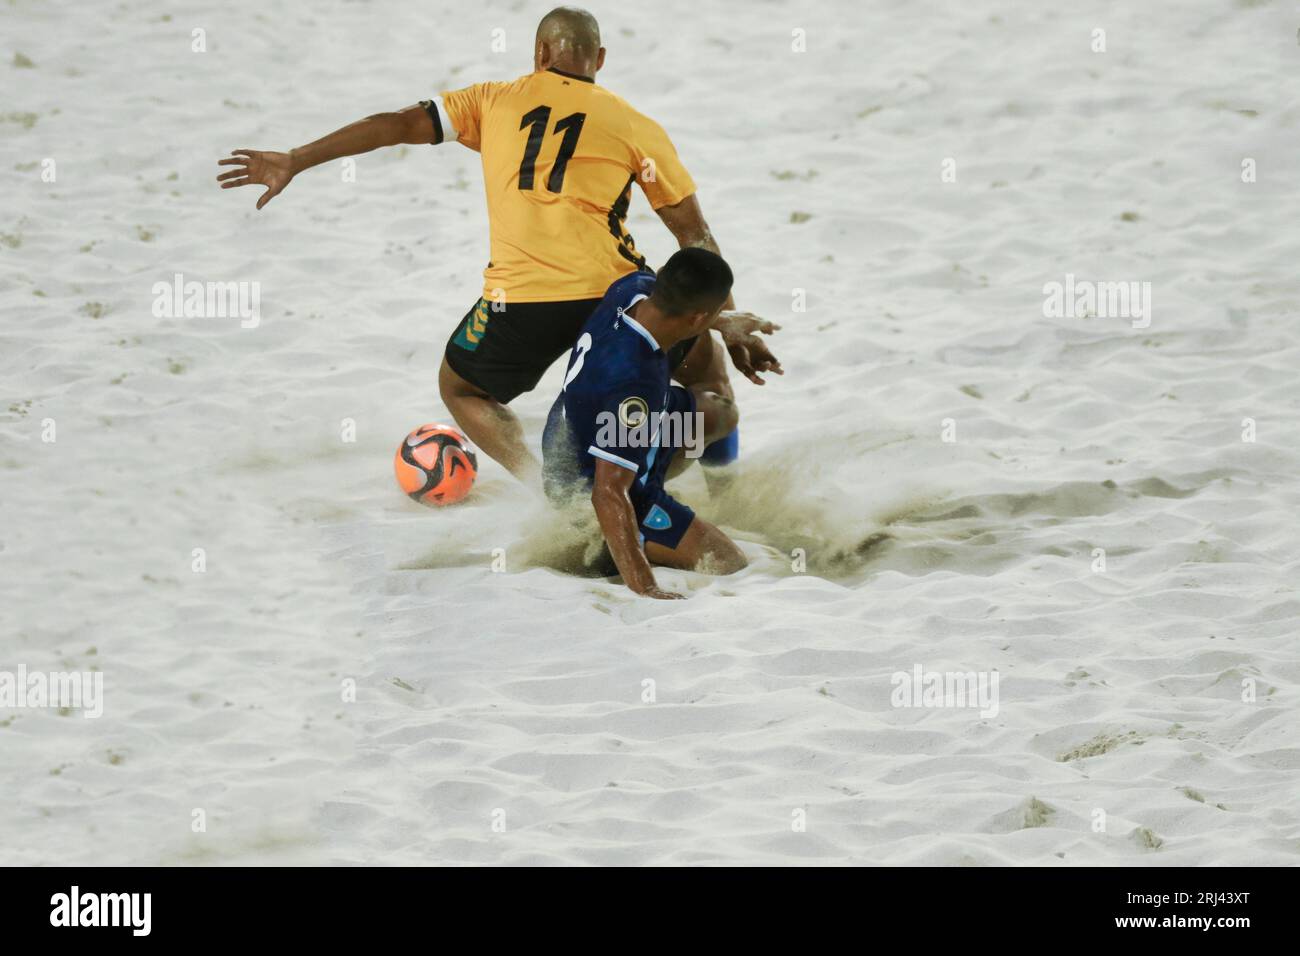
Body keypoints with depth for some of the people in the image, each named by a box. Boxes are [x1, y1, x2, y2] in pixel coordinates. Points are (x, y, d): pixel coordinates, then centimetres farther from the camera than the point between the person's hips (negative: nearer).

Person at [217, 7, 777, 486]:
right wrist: (731, 323, 16)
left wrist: (294, 162, 15)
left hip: (520, 299, 0)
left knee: (460, 388, 27)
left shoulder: (495, 102, 15)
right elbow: (696, 237, 11)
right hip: (611, 289, 0)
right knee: (703, 363, 28)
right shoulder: (638, 128, 11)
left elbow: (397, 124, 11)